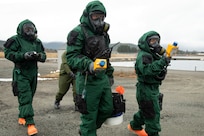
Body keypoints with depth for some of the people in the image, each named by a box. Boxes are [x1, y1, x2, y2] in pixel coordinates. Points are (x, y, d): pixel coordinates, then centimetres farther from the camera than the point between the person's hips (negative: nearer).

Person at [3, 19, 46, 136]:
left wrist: (39, 56, -13)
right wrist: (23, 55, -23)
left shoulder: (37, 42, 9)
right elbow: (8, 53, -12)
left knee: (29, 97, 15)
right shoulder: (16, 40, -7)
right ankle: (30, 123, -10)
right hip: (21, 74, -6)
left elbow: (44, 56, 10)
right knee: (25, 98, -11)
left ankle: (22, 117, 34)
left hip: (33, 73, 6)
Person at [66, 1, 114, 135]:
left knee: (107, 109, 16)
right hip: (88, 80, -8)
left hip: (103, 78, 8)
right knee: (89, 115, 1)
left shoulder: (103, 33, 16)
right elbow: (71, 56, -19)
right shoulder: (79, 32, -11)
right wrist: (89, 65, -34)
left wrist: (110, 74, 22)